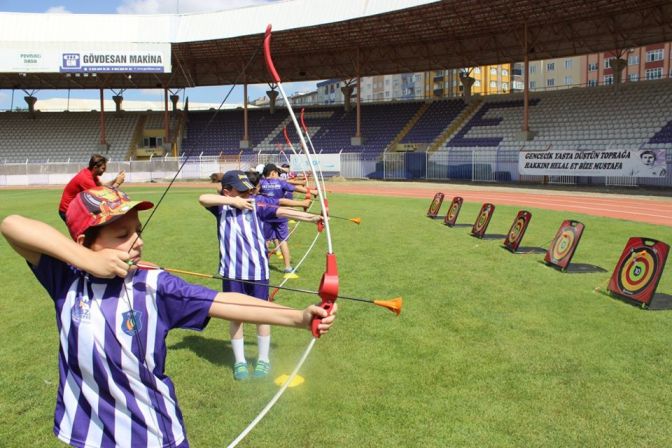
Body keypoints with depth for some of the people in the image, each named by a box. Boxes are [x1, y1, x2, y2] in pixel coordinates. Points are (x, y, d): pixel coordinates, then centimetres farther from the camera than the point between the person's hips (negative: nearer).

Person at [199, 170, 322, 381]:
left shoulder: (255, 206, 0)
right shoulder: (222, 207, -1)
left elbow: (281, 212, -6)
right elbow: (203, 198, -18)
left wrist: (311, 217, -15)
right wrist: (234, 201, -19)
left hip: (257, 270, 1)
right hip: (232, 272, 0)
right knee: (236, 316, 10)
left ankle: (263, 360, 27)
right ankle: (240, 361, 27)